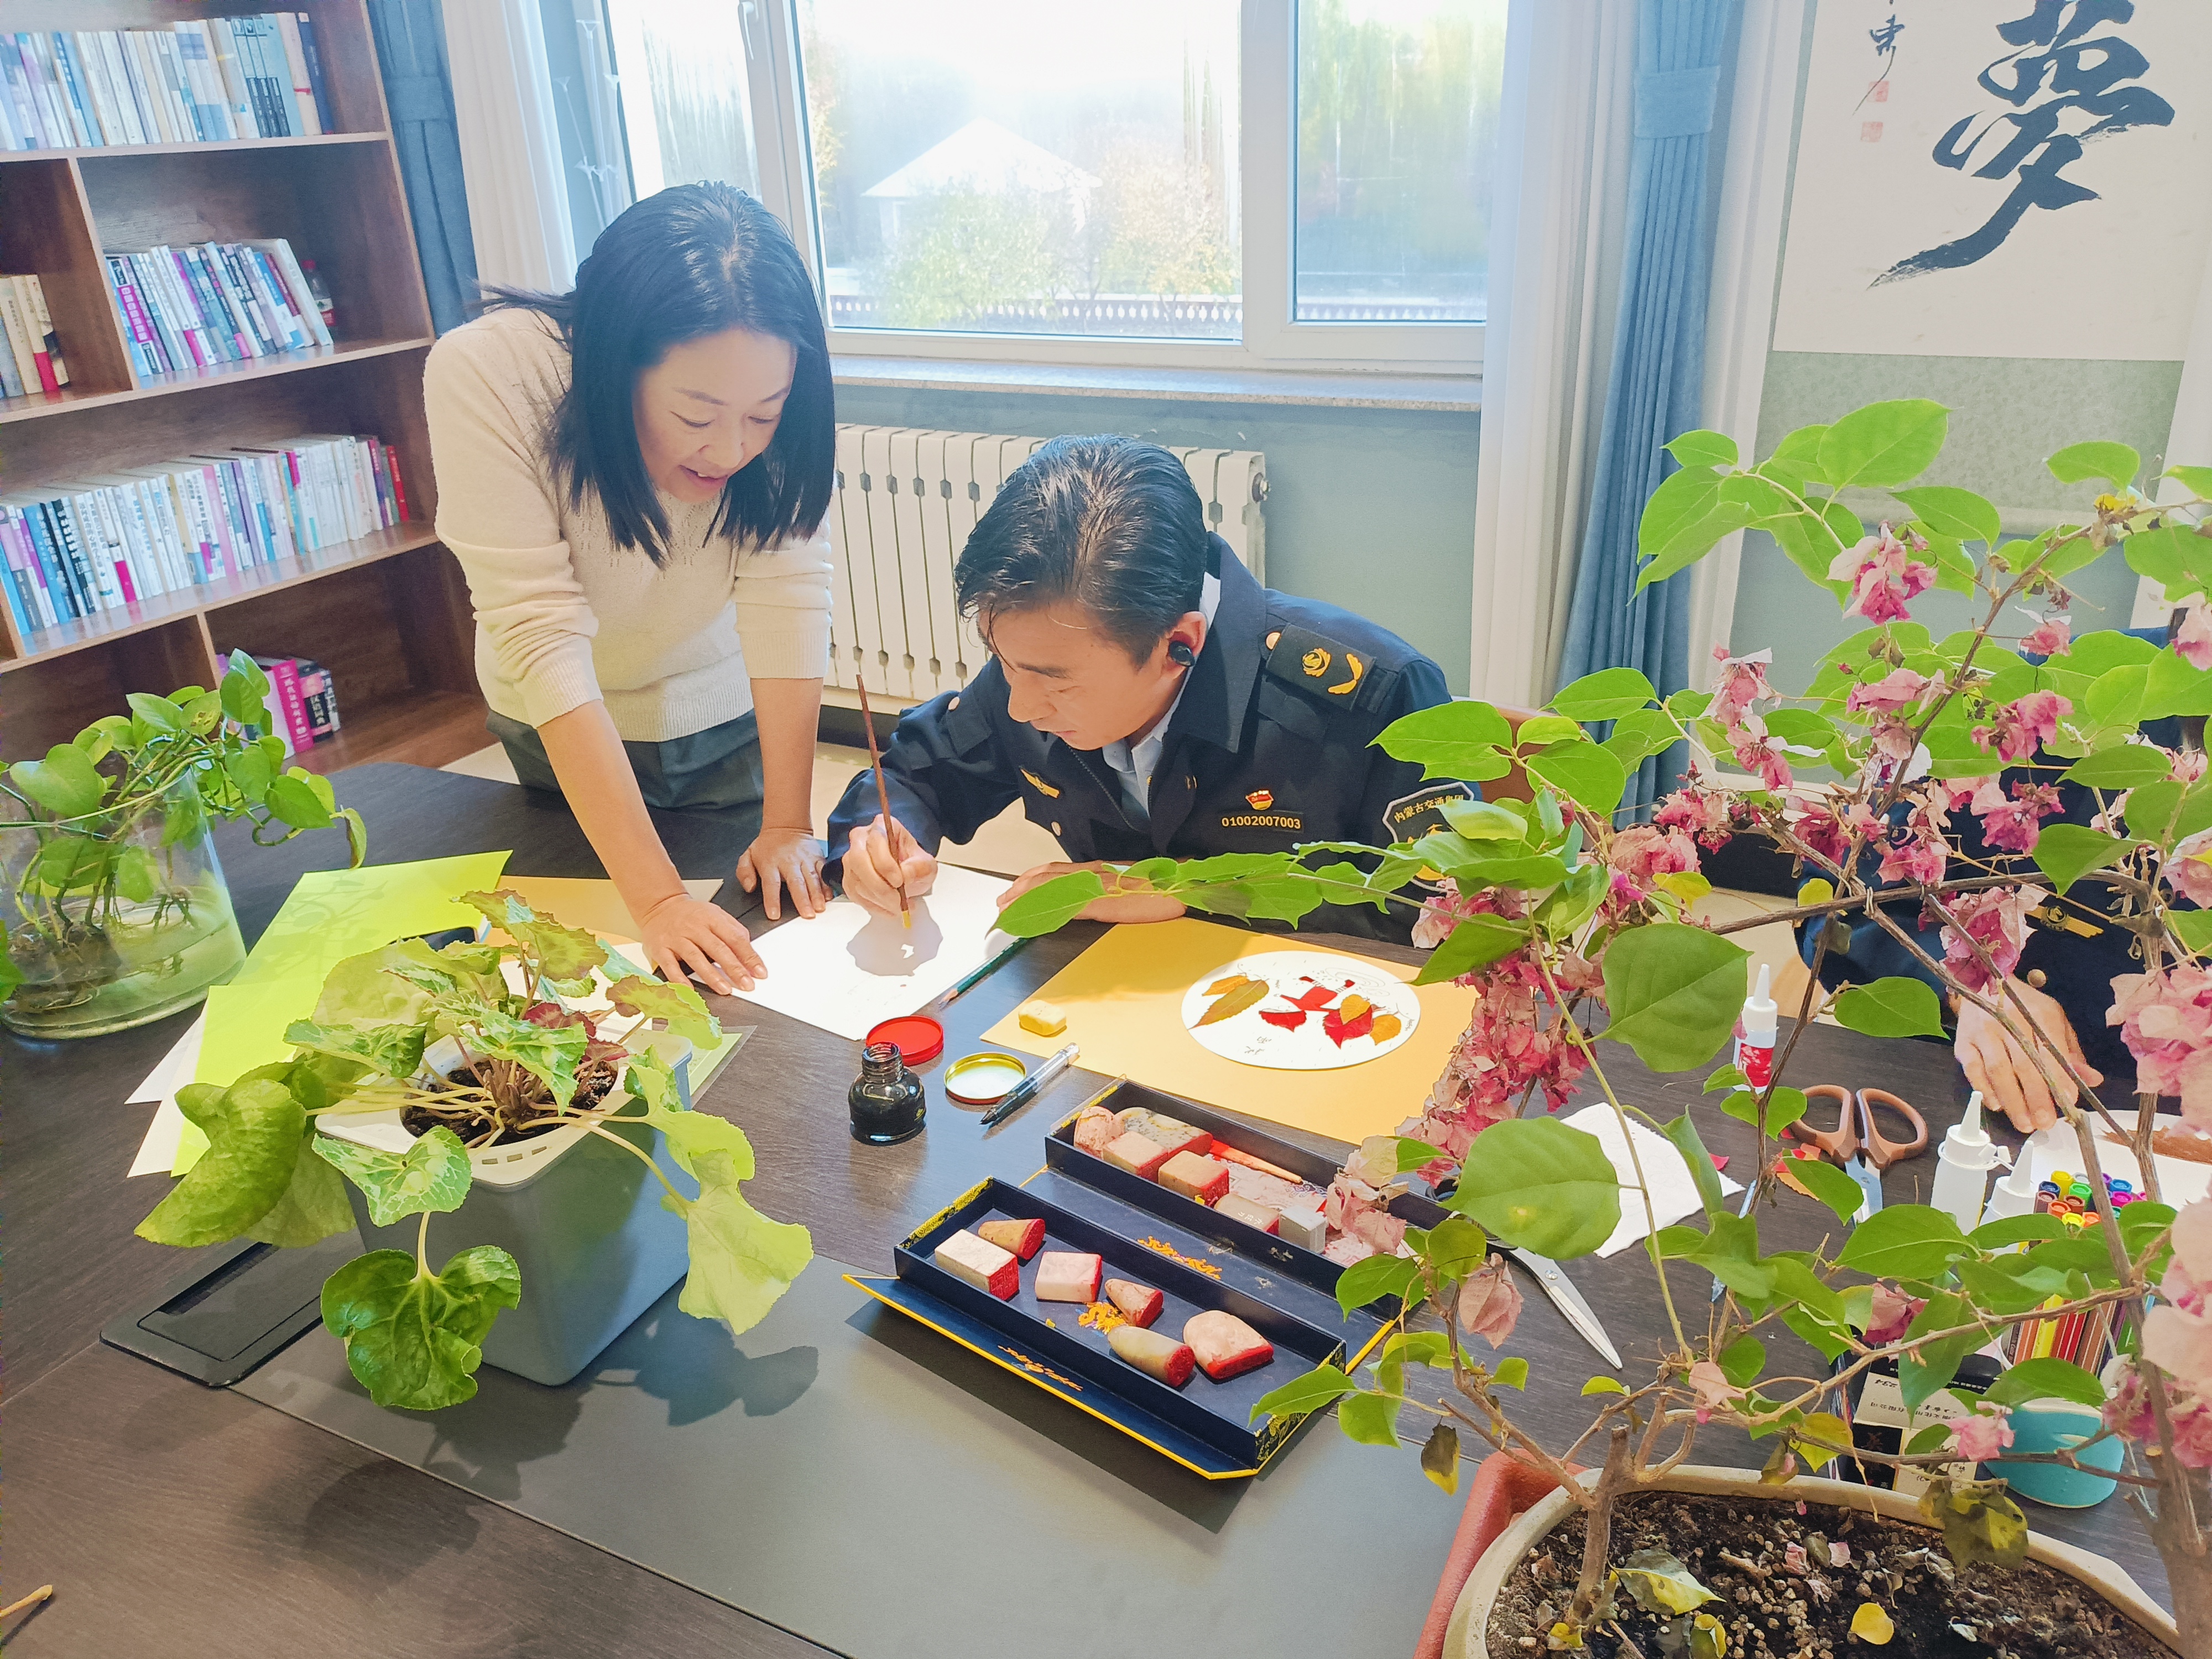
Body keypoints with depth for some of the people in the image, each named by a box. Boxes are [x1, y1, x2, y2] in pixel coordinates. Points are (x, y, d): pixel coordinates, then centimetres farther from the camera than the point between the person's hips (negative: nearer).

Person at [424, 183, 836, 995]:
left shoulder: (772, 392, -27)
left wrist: (788, 824, -34)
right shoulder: (481, 375, -33)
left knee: (750, 924, 15)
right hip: (565, 731, -1)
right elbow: (541, 638, -37)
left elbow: (788, 591, -27)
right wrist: (656, 898, -40)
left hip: (727, 717, 1)